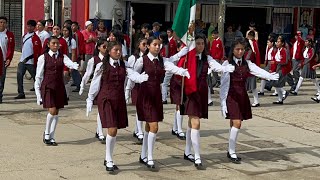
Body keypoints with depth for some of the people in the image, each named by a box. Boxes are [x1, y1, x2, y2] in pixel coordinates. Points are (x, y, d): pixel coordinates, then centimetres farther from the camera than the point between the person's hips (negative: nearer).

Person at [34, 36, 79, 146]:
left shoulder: (62, 57, 5)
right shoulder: (43, 58, -2)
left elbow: (70, 64, -16)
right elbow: (38, 76, 2)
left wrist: (77, 66, -40)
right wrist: (38, 93, 0)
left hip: (59, 87, 3)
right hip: (48, 87, -3)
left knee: (56, 112, 7)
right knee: (52, 111, -14)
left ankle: (51, 137, 18)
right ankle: (46, 133, 10)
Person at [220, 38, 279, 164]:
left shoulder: (246, 64, 9)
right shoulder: (227, 64, -5)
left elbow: (258, 71, -10)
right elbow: (224, 84, -5)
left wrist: (270, 76, -30)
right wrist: (223, 101, -8)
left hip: (243, 96, 5)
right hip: (231, 96, -5)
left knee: (234, 124, 10)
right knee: (237, 123, -13)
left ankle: (231, 152, 19)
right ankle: (232, 153, -3)